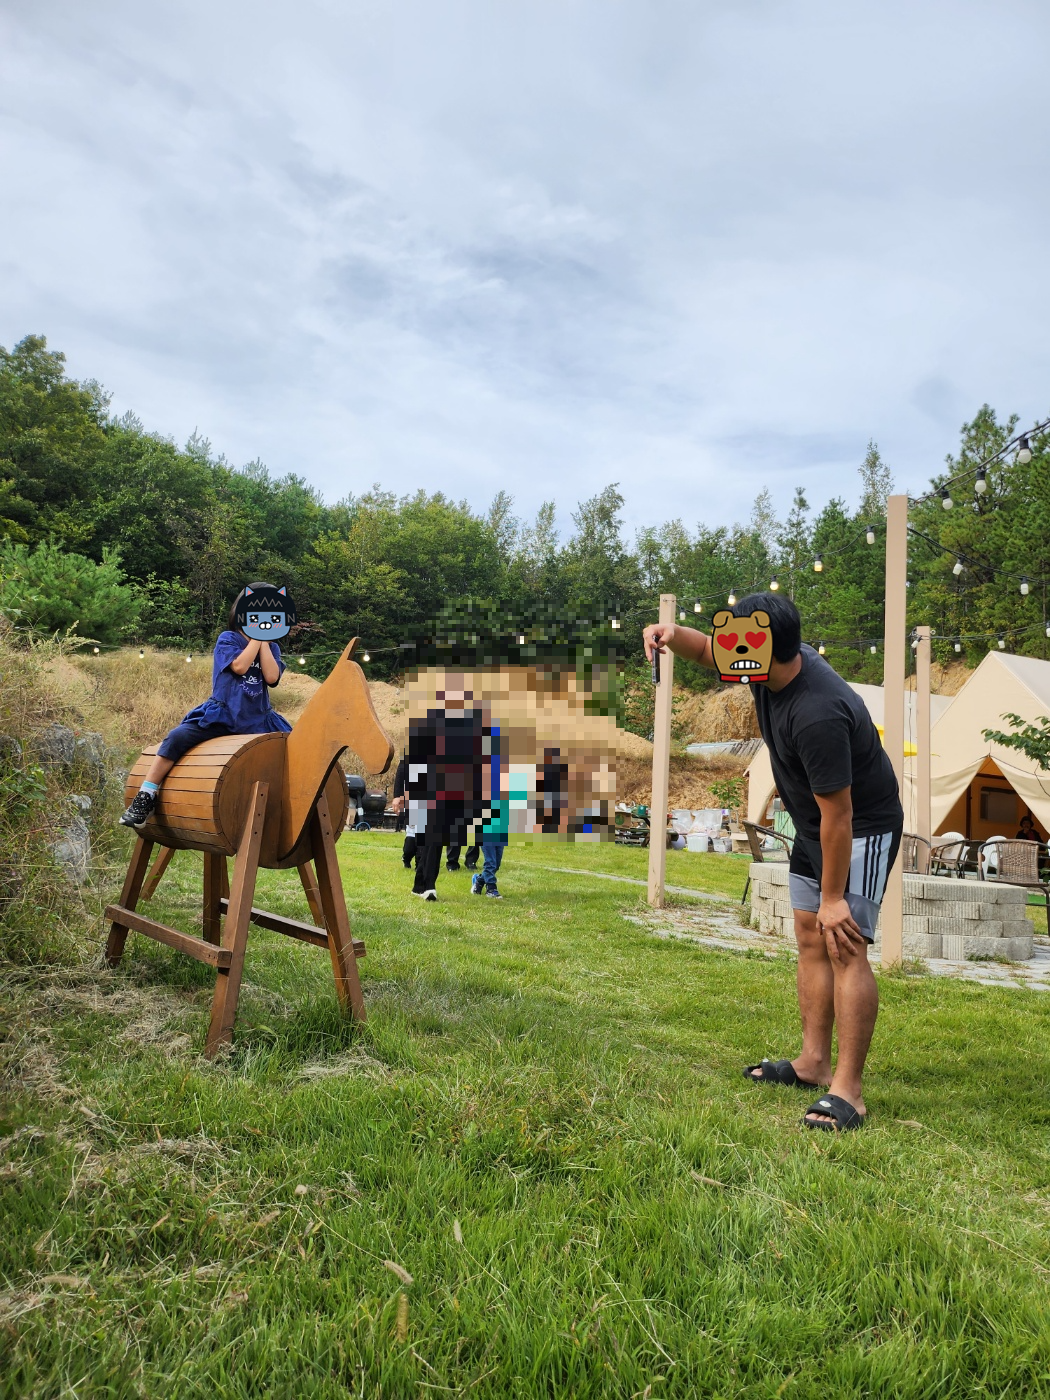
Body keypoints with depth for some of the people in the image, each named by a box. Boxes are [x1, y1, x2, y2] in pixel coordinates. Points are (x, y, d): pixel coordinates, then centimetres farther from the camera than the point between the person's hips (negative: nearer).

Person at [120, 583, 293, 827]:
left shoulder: (272, 647, 12)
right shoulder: (228, 639, 2)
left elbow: (271, 677, -8)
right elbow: (239, 666, -17)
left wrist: (264, 641, -5)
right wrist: (257, 636, -8)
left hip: (257, 720, 3)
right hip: (220, 715, -3)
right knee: (176, 738, -23)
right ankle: (144, 798, -18)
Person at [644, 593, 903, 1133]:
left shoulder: (817, 715, -37)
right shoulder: (773, 664, -10)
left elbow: (838, 814, -31)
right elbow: (707, 651, 8)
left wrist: (833, 897, -23)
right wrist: (672, 634, -16)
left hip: (863, 829, -10)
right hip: (813, 825, 10)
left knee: (844, 943, -14)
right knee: (810, 937, 12)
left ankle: (848, 1092, -9)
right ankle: (814, 1062, 22)